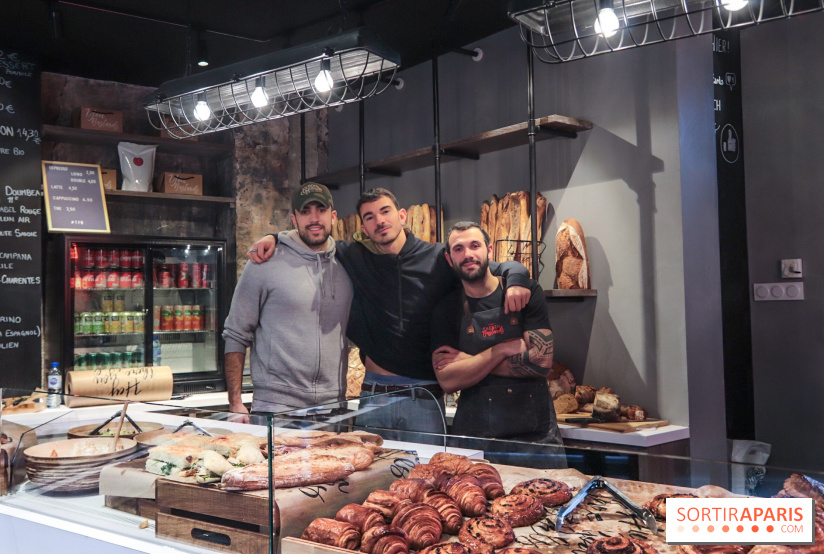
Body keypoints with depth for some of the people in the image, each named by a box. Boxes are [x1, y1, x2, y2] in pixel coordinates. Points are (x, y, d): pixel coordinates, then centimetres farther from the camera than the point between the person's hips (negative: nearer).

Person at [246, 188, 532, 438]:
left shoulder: (439, 258, 0)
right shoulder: (354, 258, 7)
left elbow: (500, 268, 3)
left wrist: (515, 280, -19)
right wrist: (273, 238, 3)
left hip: (424, 399, -2)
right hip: (373, 397, 2)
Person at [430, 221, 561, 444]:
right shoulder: (445, 310, 2)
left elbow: (542, 361, -11)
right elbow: (447, 380, -9)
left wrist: (467, 361, -8)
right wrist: (502, 350, -14)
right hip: (474, 432, 0)